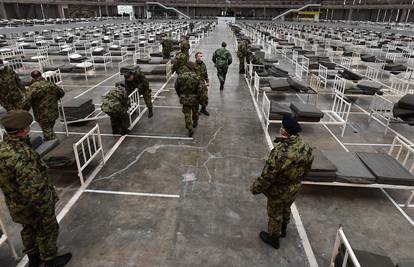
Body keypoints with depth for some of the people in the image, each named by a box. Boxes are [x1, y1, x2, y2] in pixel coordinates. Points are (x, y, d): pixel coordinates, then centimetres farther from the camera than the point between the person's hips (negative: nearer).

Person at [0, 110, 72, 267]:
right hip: (33, 205, -8)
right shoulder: (22, 155, -36)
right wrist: (46, 211, -21)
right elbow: (32, 189, -32)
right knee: (47, 230, 15)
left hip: (16, 205, 8)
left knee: (29, 229, 28)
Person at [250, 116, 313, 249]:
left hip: (278, 191, -6)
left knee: (275, 214, 19)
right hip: (294, 188, 6)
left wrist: (255, 188, -12)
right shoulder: (306, 147, -16)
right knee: (286, 209, 31)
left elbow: (267, 176, -29)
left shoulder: (279, 152, -39)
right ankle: (283, 230, 57)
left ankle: (273, 238, 43)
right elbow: (307, 168, 2)